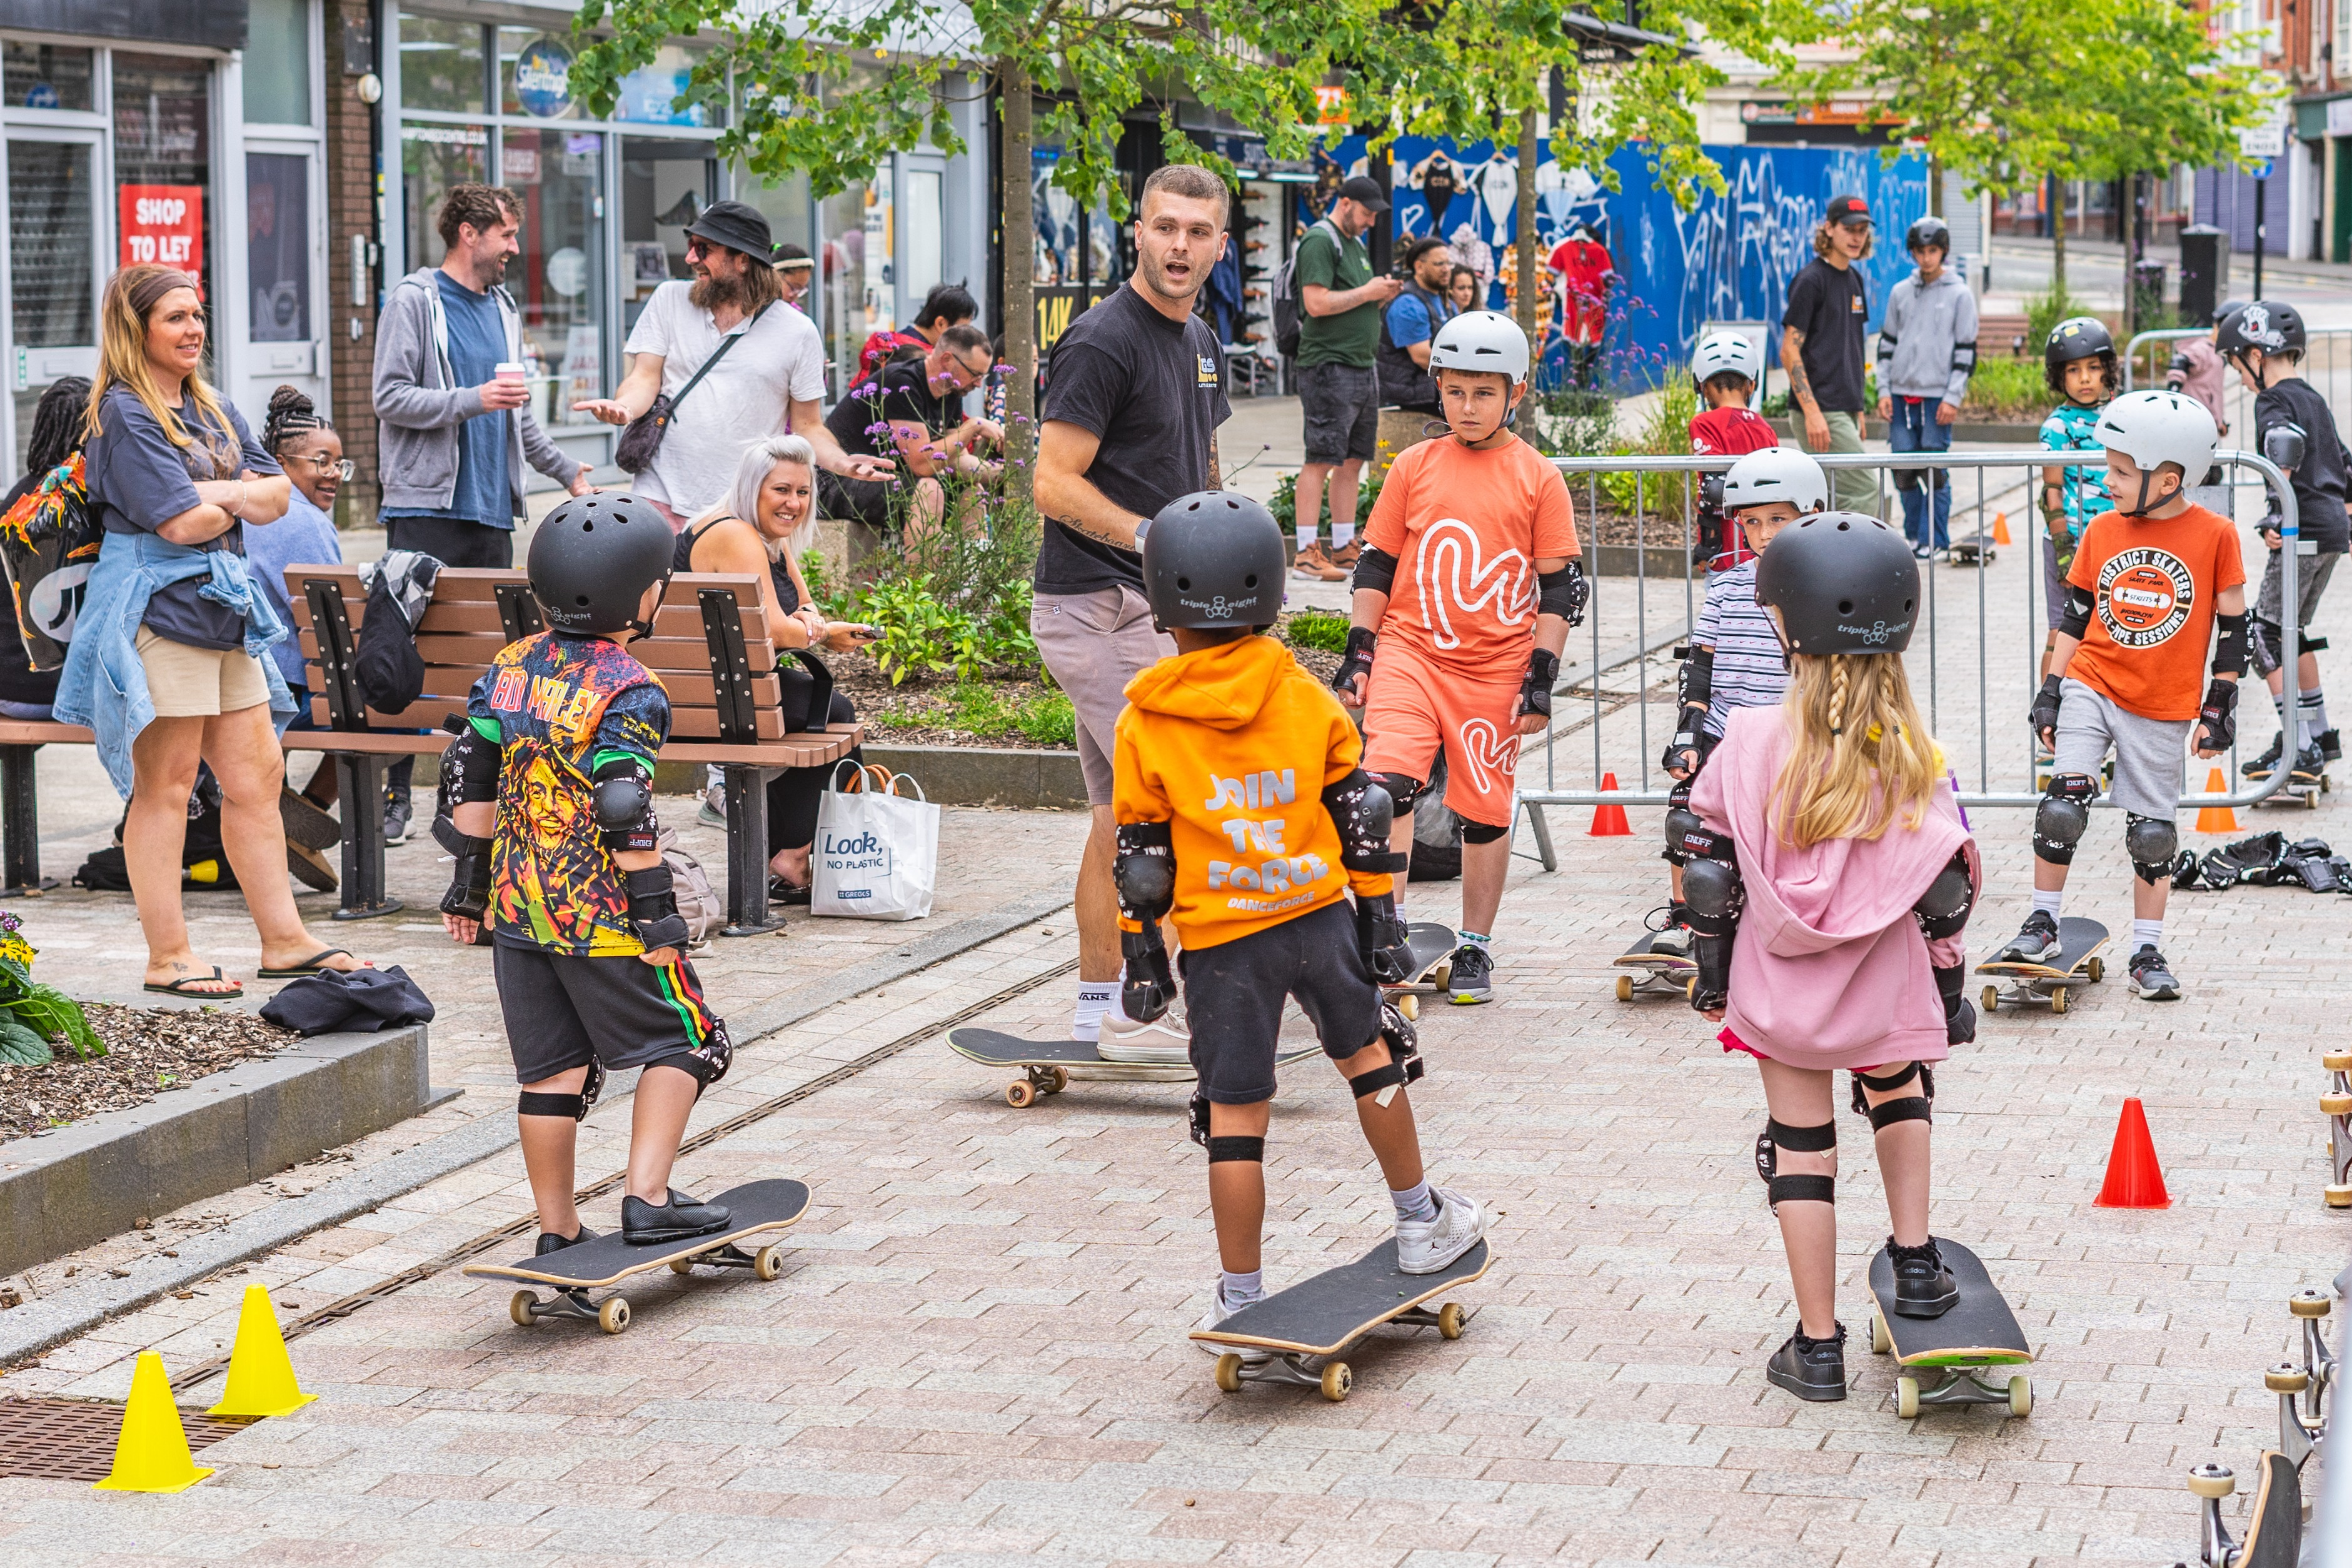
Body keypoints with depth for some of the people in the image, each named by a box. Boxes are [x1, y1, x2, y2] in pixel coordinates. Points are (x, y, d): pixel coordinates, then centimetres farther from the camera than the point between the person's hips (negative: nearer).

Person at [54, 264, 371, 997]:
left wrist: (219, 494, -9)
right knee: (165, 785, -3)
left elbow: (277, 496, 10)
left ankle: (284, 939, 16)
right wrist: (239, 499, 1)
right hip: (156, 606, -8)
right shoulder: (125, 414, -10)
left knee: (257, 776, 9)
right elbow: (179, 521, -17)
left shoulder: (214, 410, 17)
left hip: (223, 605, 8)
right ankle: (167, 956, 3)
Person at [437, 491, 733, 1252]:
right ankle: (648, 1201, -1)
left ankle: (558, 1232, 17)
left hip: (518, 905, 7)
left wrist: (470, 882, 17)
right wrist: (658, 912, -14)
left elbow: (469, 780, 9)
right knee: (686, 1041, 9)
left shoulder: (508, 669, 6)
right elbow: (626, 815, -20)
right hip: (600, 911, -7)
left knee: (553, 1068, 13)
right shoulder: (628, 691, -15)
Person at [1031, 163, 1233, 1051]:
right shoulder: (1104, 340, -14)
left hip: (1151, 608, 9)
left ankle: (1100, 1006, 18)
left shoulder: (1200, 343, 15)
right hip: (1098, 605, -9)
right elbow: (1055, 483, -18)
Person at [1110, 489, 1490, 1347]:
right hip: (1319, 918, 2)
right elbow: (1361, 813, 2)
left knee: (1234, 1113, 3)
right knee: (1369, 1053, 23)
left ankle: (1240, 1297, 9)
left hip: (1220, 942, -2)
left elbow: (1141, 857, -2)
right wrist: (1381, 915, 11)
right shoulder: (1305, 697, -2)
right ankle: (1421, 1225, 35)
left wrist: (1142, 955, 8)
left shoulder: (1144, 727, -7)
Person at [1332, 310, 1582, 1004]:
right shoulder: (1415, 467, 5)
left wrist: (1541, 675, -4)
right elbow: (1377, 564, 10)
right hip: (1409, 653, 0)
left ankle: (1475, 948, 23)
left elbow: (1560, 587, 2)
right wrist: (1358, 652, 4)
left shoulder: (1538, 478, 0)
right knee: (1387, 786, -18)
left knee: (1486, 810, 8)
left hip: (1495, 670, 0)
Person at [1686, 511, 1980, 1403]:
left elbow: (1710, 870, -6)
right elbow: (1948, 892, -6)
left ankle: (1818, 1347, 14)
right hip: (1884, 991, 1)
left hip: (1781, 988, -1)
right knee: (1897, 1092, 32)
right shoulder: (1916, 758, -12)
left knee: (1801, 1145, 10)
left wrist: (1710, 971, 9)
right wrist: (1952, 996, 6)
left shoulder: (1751, 744, -14)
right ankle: (1914, 1259, 28)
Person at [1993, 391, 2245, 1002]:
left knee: (2152, 832, 5)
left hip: (2163, 709, -1)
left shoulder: (2214, 534, -7)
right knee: (2064, 803, -13)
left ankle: (2147, 953, 15)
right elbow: (2075, 616, 7)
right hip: (2091, 687, 2)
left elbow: (2231, 624, -1)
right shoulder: (2103, 530, 0)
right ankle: (2042, 925, 1)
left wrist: (2220, 707, -1)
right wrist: (2050, 693, 5)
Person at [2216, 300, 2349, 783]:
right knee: (2292, 629, 21)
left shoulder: (2274, 401, -9)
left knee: (2267, 634, -7)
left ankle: (2300, 750, -14)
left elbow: (2288, 447, -29)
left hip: (2303, 530, -9)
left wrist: (2277, 514, -35)